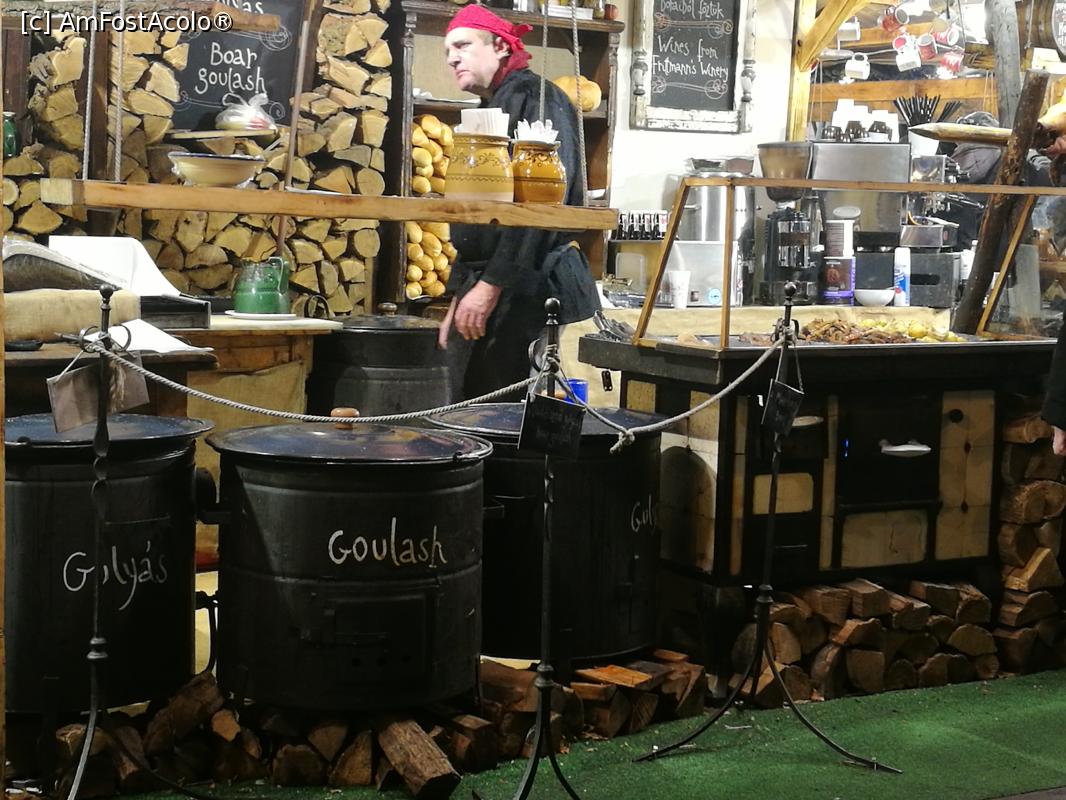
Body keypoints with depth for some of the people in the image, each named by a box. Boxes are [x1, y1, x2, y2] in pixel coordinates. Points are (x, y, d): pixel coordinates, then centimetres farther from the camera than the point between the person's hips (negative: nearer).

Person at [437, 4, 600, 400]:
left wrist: (491, 285, -22)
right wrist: (458, 298, 21)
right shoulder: (488, 112, 22)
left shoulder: (535, 98, -8)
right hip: (481, 293, 9)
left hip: (525, 292, -9)